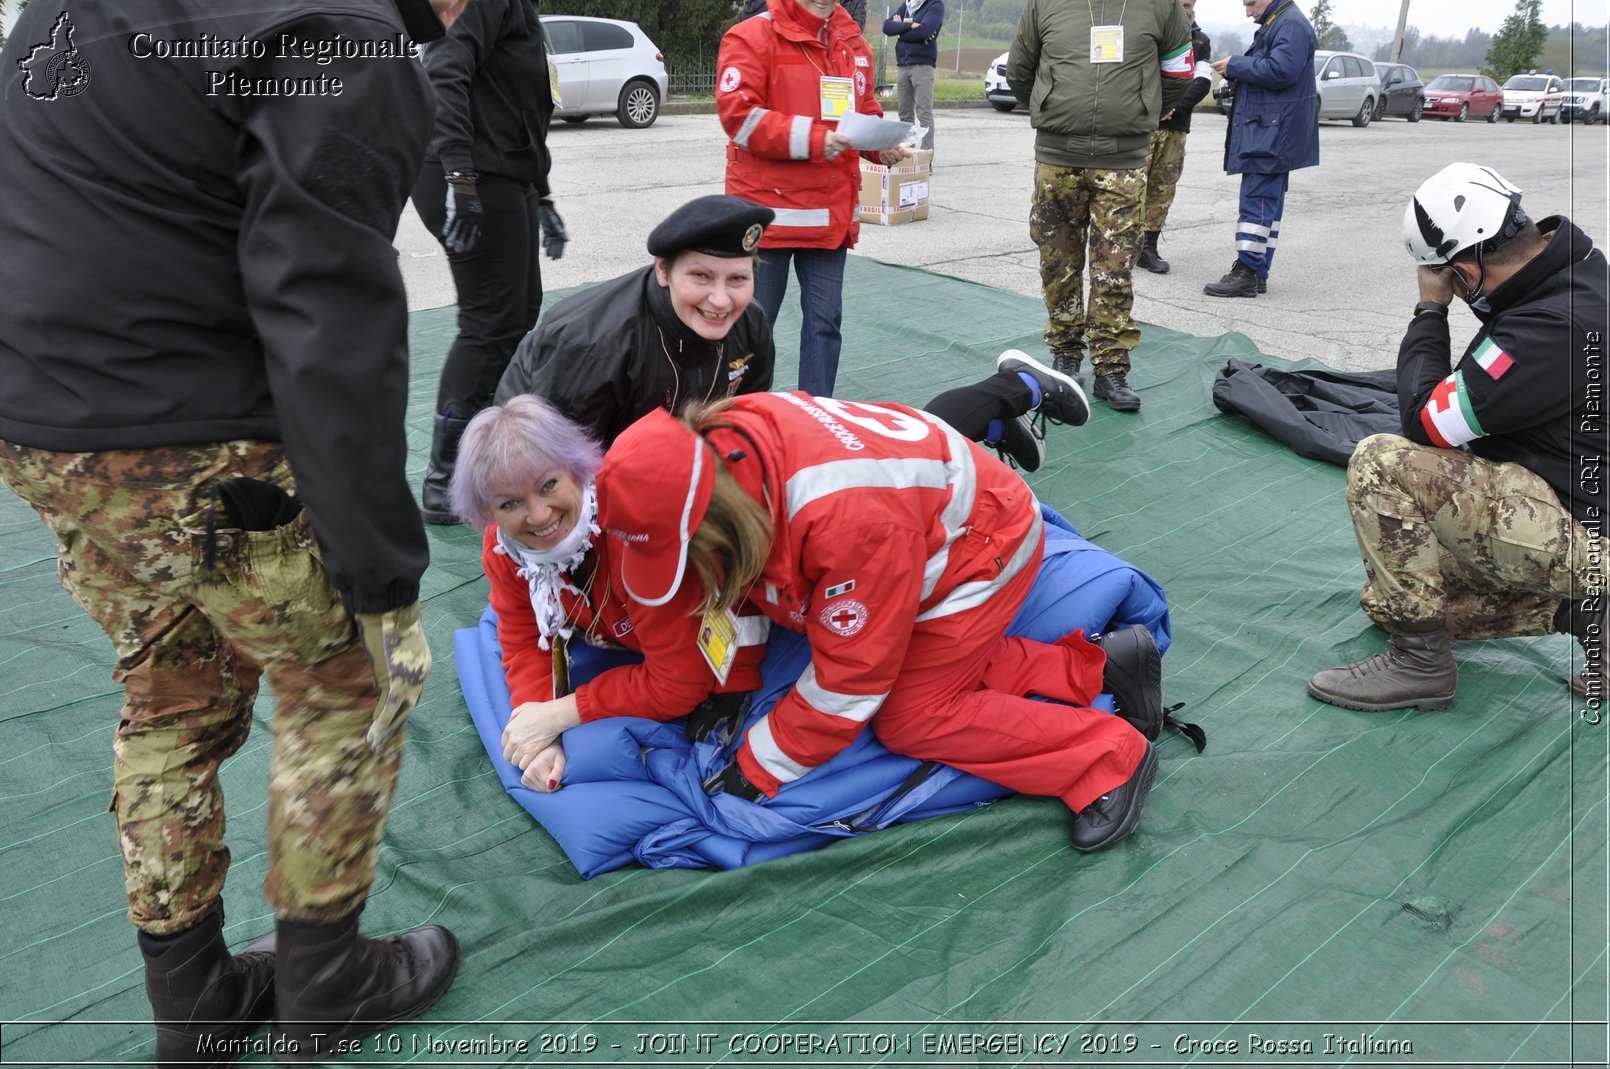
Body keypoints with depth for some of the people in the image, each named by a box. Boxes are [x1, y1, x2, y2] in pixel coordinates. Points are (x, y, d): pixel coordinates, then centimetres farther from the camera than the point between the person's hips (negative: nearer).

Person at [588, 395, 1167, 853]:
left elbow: (848, 676, -29)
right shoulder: (719, 443, -21)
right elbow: (741, 575, 0)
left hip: (984, 545, -8)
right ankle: (1091, 666, 11)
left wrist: (759, 769, -20)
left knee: (910, 719, -8)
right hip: (925, 532, 8)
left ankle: (1111, 757, -2)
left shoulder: (848, 517, -43)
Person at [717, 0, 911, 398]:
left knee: (825, 320, 9)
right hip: (767, 208, -5)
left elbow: (866, 112, 20)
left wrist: (883, 145, -2)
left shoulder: (854, 44, 12)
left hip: (830, 211, 6)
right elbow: (738, 114, -16)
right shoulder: (752, 37, -7)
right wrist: (812, 139, -23)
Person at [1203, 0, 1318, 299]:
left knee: (1256, 201, -12)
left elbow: (1281, 71, -25)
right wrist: (1235, 69, 8)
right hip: (1266, 133, 11)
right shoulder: (1273, 24, 20)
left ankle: (1248, 272, -12)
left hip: (1273, 135, -11)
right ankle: (1258, 273, 15)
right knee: (1268, 201, 11)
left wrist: (1235, 66, -15)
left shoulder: (1292, 24, -13)